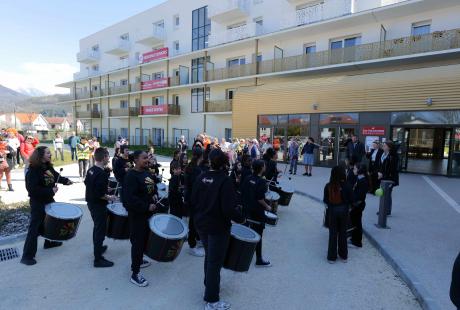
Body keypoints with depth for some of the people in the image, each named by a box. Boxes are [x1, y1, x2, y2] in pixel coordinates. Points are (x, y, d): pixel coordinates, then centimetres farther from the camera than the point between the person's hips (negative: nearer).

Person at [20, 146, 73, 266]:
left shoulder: (48, 166, 1)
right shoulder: (33, 170, -23)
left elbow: (56, 176, 17)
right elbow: (32, 188, -27)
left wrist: (65, 181, -1)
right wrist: (50, 191, -26)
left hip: (49, 200, 9)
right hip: (37, 202, -9)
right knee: (35, 228, -4)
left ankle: (50, 242, 43)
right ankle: (27, 256, 6)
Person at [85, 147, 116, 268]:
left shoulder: (91, 170, 3)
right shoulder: (102, 174, -26)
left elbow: (87, 183, 18)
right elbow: (100, 194, -30)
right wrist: (109, 197, -13)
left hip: (91, 202, 10)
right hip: (99, 205, -10)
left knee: (97, 227, 26)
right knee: (101, 229, 1)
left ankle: (97, 248, 44)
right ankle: (98, 259, 10)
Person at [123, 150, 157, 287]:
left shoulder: (147, 173, 7)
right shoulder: (131, 175, -20)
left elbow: (153, 187, 22)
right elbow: (129, 198, -27)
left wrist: (155, 195, 2)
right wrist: (146, 207, -24)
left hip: (148, 212, 9)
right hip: (137, 214, -8)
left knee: (145, 238, 21)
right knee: (137, 241, -2)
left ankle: (139, 260, 42)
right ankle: (135, 274, 10)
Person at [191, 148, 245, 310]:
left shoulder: (201, 177, -4)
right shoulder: (225, 180, -22)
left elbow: (193, 200, 3)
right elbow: (228, 209, -26)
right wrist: (241, 218, -9)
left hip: (201, 224, 7)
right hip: (218, 227, -6)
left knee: (209, 256, 26)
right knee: (215, 261, 7)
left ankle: (209, 284, 46)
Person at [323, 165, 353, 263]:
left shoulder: (328, 186, -12)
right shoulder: (346, 186, -14)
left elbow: (325, 200, -5)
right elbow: (351, 200, -6)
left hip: (332, 210, 0)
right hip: (343, 210, 0)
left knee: (332, 233, 11)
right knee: (343, 233, 16)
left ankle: (332, 257, 19)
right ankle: (343, 256, 29)